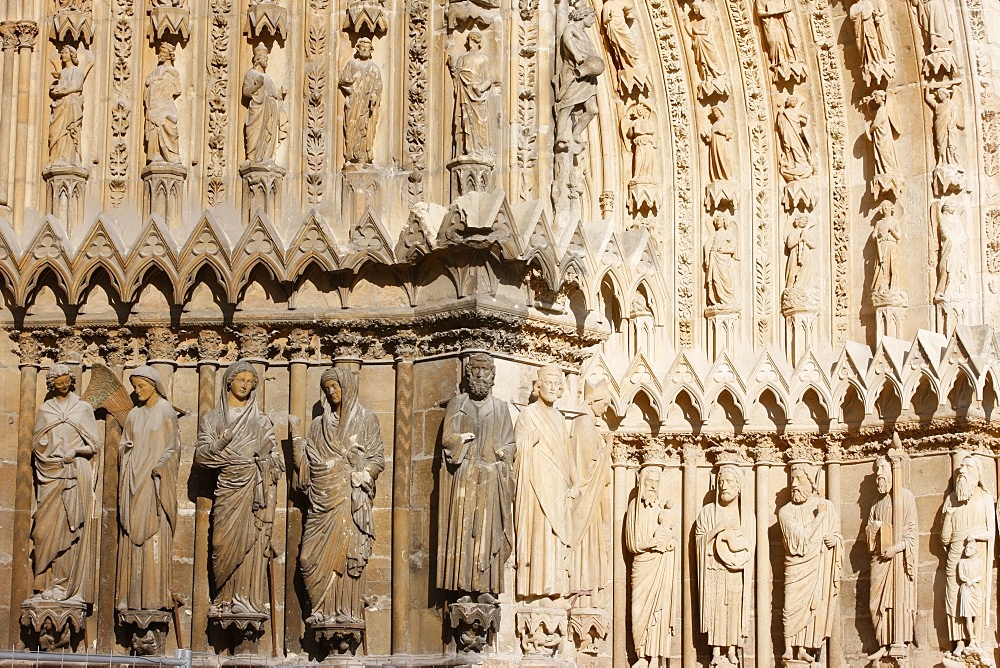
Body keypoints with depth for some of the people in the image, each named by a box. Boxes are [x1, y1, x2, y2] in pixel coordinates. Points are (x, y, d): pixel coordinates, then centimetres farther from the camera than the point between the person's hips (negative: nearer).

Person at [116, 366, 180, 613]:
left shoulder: (166, 413, 1)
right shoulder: (134, 415, 15)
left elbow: (172, 448, -4)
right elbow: (125, 449, 16)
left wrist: (159, 467, -18)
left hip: (155, 483, -5)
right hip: (133, 484, 5)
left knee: (155, 537, -8)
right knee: (131, 538, 1)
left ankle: (155, 596, -8)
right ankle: (132, 595, 1)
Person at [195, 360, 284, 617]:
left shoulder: (260, 420, 12)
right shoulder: (213, 418, 11)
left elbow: (274, 456, 10)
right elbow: (201, 454, 3)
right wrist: (220, 443, -15)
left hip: (254, 487, 0)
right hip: (228, 487, 1)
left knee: (252, 542, -7)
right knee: (225, 542, -3)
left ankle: (249, 599, -8)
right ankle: (225, 599, 1)